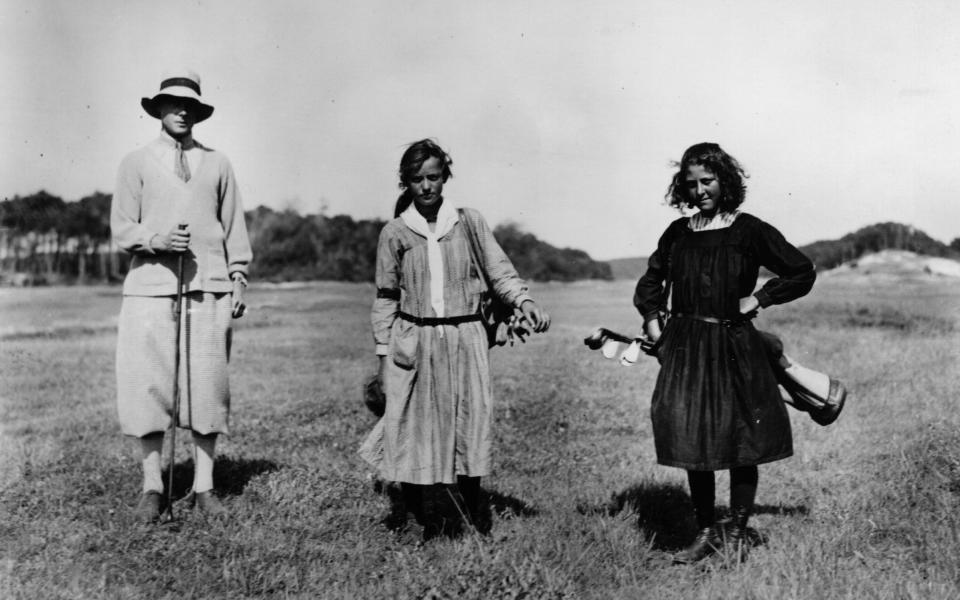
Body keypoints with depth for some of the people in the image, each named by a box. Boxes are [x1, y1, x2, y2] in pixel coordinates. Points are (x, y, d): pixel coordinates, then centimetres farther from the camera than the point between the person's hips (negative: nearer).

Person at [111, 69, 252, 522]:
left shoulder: (217, 163, 14)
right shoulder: (136, 162, 11)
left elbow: (234, 227, 14)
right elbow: (121, 229, 6)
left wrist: (238, 280, 6)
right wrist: (154, 239, -13)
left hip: (209, 286, 1)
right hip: (150, 285, -1)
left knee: (208, 384, -1)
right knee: (148, 381, -3)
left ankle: (203, 486, 8)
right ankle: (152, 485, 8)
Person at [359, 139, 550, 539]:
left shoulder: (469, 222, 5)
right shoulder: (395, 232, 5)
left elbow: (500, 271, 2)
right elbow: (386, 297, 8)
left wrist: (524, 301, -17)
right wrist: (383, 354, 5)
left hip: (465, 339, 0)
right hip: (413, 342, 0)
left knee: (470, 422, 2)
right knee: (411, 428, 1)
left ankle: (473, 512, 20)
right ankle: (418, 516, 16)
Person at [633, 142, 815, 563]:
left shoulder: (749, 231, -2)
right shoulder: (677, 233, 9)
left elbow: (802, 273, 4)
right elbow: (651, 281, 24)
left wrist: (758, 298, -4)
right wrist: (652, 319, 9)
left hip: (734, 347, -3)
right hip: (684, 346, 3)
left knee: (741, 443, 3)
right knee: (691, 440, 4)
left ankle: (737, 533, 20)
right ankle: (706, 532, 20)